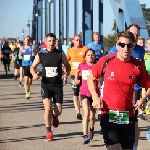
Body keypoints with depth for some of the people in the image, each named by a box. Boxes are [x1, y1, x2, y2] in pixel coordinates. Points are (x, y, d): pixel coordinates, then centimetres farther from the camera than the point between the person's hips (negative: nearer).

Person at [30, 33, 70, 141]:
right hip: (46, 85, -1)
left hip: (58, 85, 1)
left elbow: (68, 66, 7)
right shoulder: (40, 55, -2)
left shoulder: (60, 54, -3)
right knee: (48, 109, -12)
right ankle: (49, 132, 5)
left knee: (58, 111, 2)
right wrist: (34, 74, -13)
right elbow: (33, 67, 9)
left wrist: (66, 75, -13)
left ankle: (54, 116, 41)